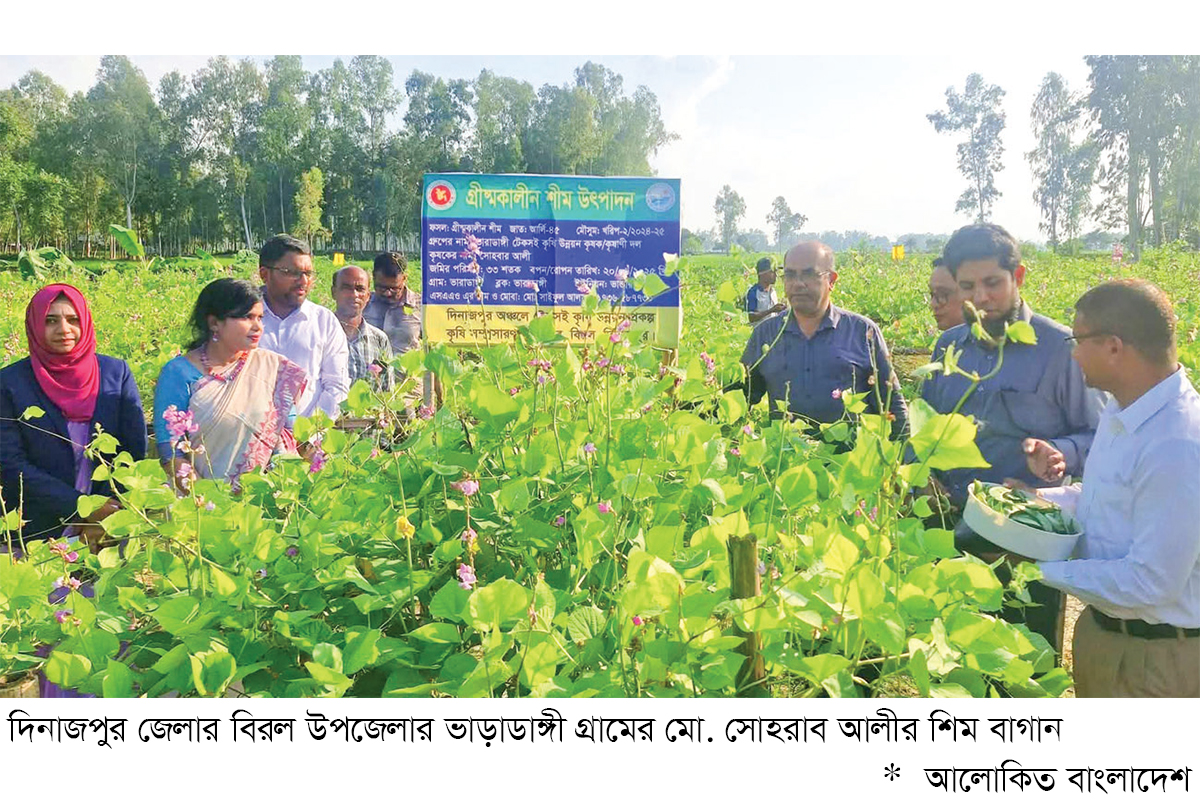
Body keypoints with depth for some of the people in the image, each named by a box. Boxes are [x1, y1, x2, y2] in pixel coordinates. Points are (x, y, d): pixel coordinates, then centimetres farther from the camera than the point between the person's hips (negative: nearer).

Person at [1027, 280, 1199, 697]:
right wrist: (1038, 498, 1)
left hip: (1157, 661, -9)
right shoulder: (1122, 409, 1)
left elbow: (1151, 582, -28)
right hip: (1101, 628, 9)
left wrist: (1042, 568, -21)